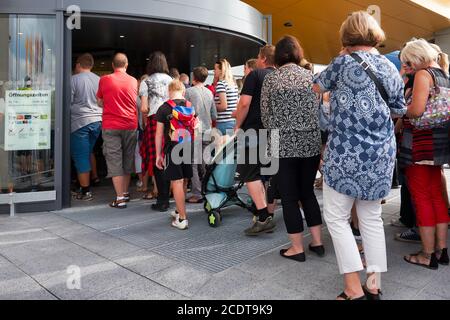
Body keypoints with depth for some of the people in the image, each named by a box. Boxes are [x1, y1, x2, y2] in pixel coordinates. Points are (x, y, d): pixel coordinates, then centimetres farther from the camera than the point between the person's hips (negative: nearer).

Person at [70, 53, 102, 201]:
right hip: (97, 121, 6)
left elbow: (68, 102, -7)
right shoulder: (99, 80, 8)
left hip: (80, 122, -6)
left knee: (81, 157, 0)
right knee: (88, 154, 16)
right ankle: (85, 186, 21)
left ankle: (85, 191, 3)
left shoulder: (74, 79, -6)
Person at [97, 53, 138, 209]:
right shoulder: (134, 81, 2)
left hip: (111, 126, -3)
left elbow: (100, 102, 9)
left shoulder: (104, 80, -3)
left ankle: (120, 198, -2)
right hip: (130, 125, 3)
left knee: (114, 161, 0)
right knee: (128, 159, 15)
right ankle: (126, 192, 26)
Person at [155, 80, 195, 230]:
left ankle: (182, 219, -1)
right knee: (183, 181, 16)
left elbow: (159, 134, -5)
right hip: (188, 147, 5)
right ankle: (179, 210, 33)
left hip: (172, 148, -5)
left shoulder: (164, 108, -5)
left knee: (177, 182, -3)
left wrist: (158, 154, 1)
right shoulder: (191, 106, 6)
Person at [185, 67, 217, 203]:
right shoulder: (210, 93, 9)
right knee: (204, 164, 12)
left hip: (194, 131, -5)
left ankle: (197, 194, -2)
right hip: (207, 131, 5)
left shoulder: (189, 92, -4)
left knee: (194, 163, -1)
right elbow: (214, 116, 11)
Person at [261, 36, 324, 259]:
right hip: (311, 143, 4)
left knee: (289, 197, 6)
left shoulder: (270, 79, -2)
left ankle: (297, 248, 14)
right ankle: (317, 242, 22)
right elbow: (320, 111, 7)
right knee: (308, 192, 16)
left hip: (284, 144, -3)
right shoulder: (311, 76, 5)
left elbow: (265, 115, 0)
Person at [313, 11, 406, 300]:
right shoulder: (391, 68, 8)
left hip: (346, 153, -5)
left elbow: (318, 86, 10)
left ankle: (354, 290, 3)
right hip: (381, 155, 6)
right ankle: (374, 286, 21)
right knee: (372, 218, 14)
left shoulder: (344, 63, -7)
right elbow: (399, 111, 17)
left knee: (337, 218, 4)